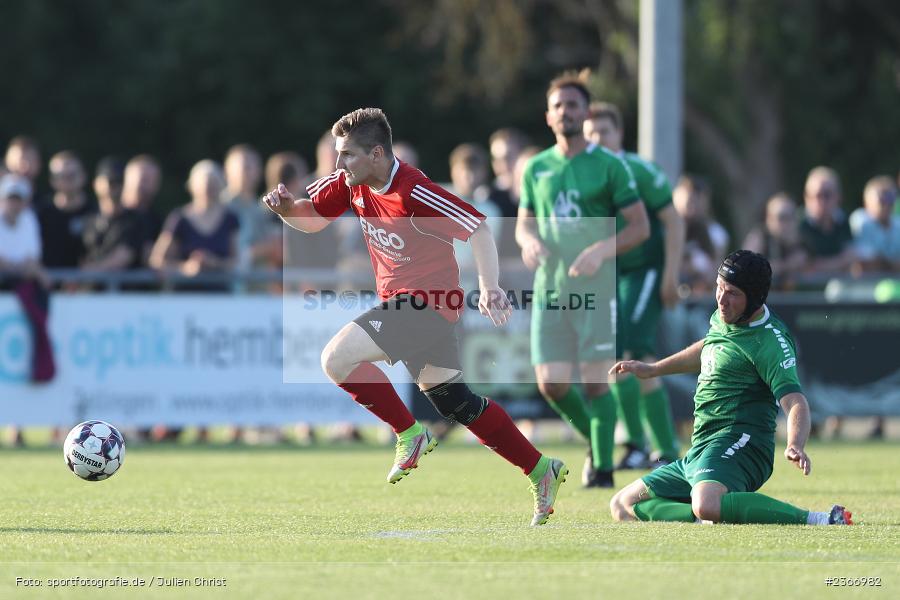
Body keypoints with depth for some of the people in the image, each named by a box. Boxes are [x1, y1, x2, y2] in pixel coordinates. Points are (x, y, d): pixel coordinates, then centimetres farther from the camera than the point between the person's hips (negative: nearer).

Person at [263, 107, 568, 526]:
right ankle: (542, 471, 20)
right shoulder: (350, 183, 2)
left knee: (336, 359, -20)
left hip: (427, 300, -9)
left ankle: (409, 435, -5)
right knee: (453, 400, 13)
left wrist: (488, 288, -31)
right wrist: (286, 207, -9)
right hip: (402, 300, 9)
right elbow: (311, 219, 13)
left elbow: (477, 229, -21)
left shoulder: (414, 193, -22)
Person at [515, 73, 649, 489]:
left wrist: (601, 250, -18)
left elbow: (640, 226, -2)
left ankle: (603, 467, 3)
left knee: (595, 380, -8)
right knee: (551, 383, -3)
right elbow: (524, 222, 21)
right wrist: (529, 240, -4)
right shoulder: (536, 168, 11)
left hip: (596, 286, -4)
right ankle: (595, 438, 23)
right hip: (549, 287, 4)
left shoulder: (609, 165, -1)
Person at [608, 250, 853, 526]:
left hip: (739, 443, -10)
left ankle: (817, 520, -34)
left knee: (707, 505, -42)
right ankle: (721, 519, -6)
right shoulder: (724, 318, 14)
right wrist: (652, 369, 45)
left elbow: (795, 402, -23)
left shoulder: (770, 342, -12)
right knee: (623, 505, 10)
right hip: (701, 450, 10)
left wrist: (795, 447, -43)